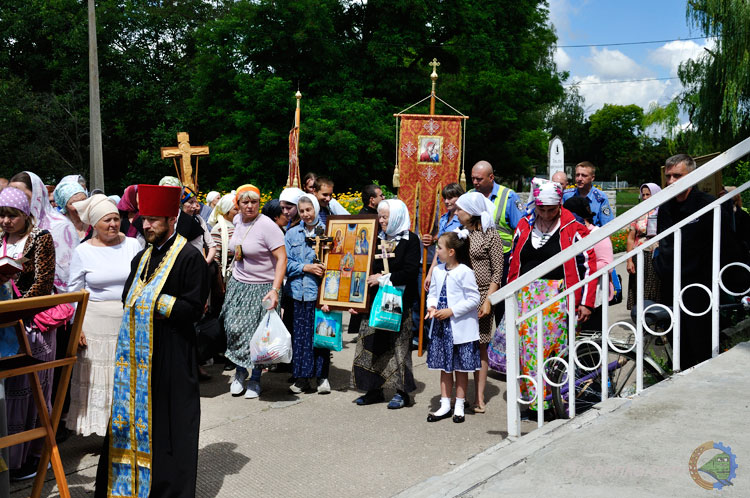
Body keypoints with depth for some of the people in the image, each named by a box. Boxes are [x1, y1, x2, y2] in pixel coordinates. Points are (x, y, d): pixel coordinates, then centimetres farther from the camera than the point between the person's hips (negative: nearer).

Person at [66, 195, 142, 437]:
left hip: (130, 319, 1)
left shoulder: (132, 245, 2)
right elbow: (75, 292, 2)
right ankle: (102, 425, 17)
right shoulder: (83, 251, -1)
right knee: (97, 375, 4)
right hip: (95, 320, -1)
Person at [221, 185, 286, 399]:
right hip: (238, 283, 6)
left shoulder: (267, 226, -18)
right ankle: (240, 373, 22)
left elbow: (282, 258, -21)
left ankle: (255, 379, 18)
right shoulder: (238, 220, 3)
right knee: (235, 329, 2)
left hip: (262, 287, -6)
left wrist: (275, 289, -29)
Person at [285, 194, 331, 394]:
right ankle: (302, 377, 13)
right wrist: (306, 268, -9)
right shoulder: (292, 234, 11)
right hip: (298, 291, 2)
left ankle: (322, 376, 11)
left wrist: (322, 267, -14)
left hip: (320, 291, -2)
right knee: (300, 333, 4)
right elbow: (286, 263, 5)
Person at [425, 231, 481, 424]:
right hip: (440, 326, 6)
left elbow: (473, 299, -14)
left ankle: (459, 406, 17)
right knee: (444, 366, 12)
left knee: (461, 368, 5)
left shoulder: (464, 272, -14)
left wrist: (451, 311, -17)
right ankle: (445, 405, 21)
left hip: (460, 327, -6)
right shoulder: (438, 270, 7)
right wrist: (431, 306, -6)